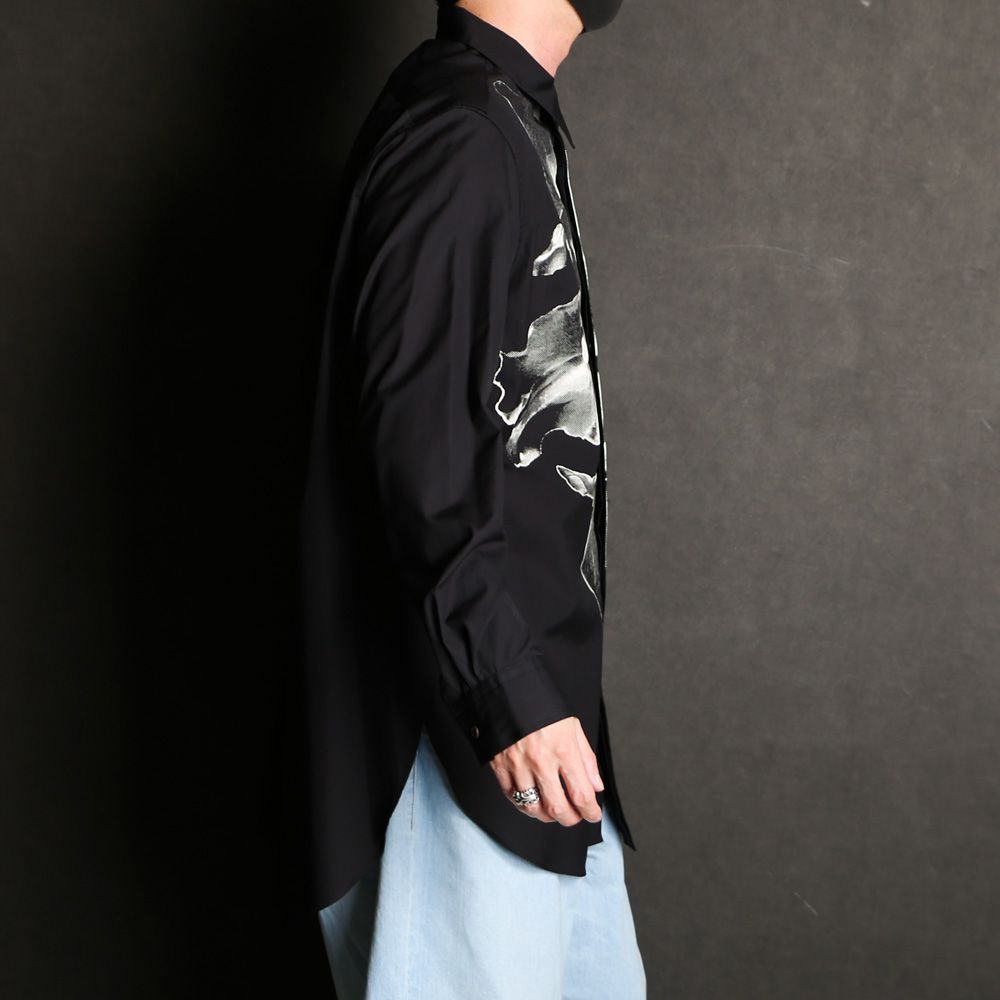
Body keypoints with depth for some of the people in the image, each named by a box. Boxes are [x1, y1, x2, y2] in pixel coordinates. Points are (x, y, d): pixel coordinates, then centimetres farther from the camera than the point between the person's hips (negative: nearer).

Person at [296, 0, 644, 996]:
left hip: (532, 665, 10)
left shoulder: (502, 121, 15)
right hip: (476, 723, -10)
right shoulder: (459, 136, -16)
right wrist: (507, 690, -24)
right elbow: (417, 438, -23)